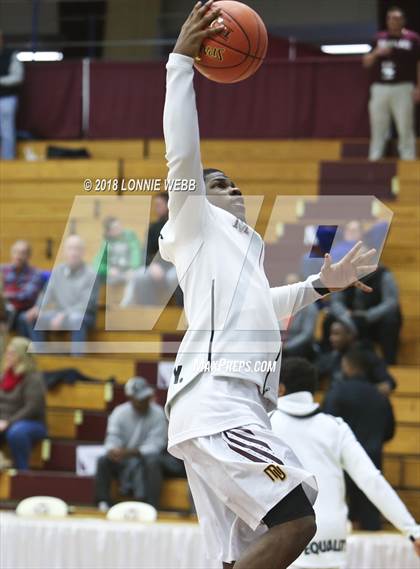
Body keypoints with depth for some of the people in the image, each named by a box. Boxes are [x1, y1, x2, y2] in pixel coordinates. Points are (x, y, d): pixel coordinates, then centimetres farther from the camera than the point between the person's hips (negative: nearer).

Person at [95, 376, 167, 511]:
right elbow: (112, 440, -10)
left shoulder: (157, 413, -9)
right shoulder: (119, 413, -3)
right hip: (122, 463, 2)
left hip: (146, 458, -2)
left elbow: (155, 446, -15)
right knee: (103, 461, -25)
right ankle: (103, 504, -21)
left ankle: (151, 505, -34)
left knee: (153, 462, -35)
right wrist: (113, 451, -35)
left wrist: (132, 452, -31)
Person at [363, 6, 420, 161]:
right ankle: (374, 159, 10)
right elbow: (366, 62, 12)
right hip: (380, 88, 4)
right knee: (378, 127, 6)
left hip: (402, 88, -4)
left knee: (405, 127, -5)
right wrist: (376, 53, -9)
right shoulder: (379, 39, 13)